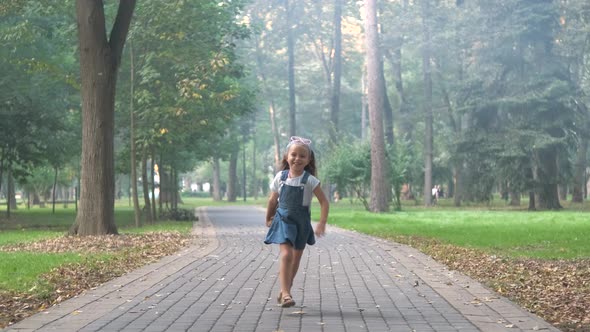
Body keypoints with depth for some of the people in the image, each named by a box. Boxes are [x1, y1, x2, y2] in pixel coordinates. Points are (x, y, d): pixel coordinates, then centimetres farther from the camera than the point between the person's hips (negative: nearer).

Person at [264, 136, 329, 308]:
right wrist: (268, 218, 19)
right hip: (283, 220, -1)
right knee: (286, 254, -19)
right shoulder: (280, 177, -4)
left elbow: (324, 202, -10)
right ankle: (286, 293, -21)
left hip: (301, 222, 1)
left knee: (296, 258, 12)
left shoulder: (310, 180, -11)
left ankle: (285, 290, 31)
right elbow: (273, 200, 10)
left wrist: (322, 223, -20)